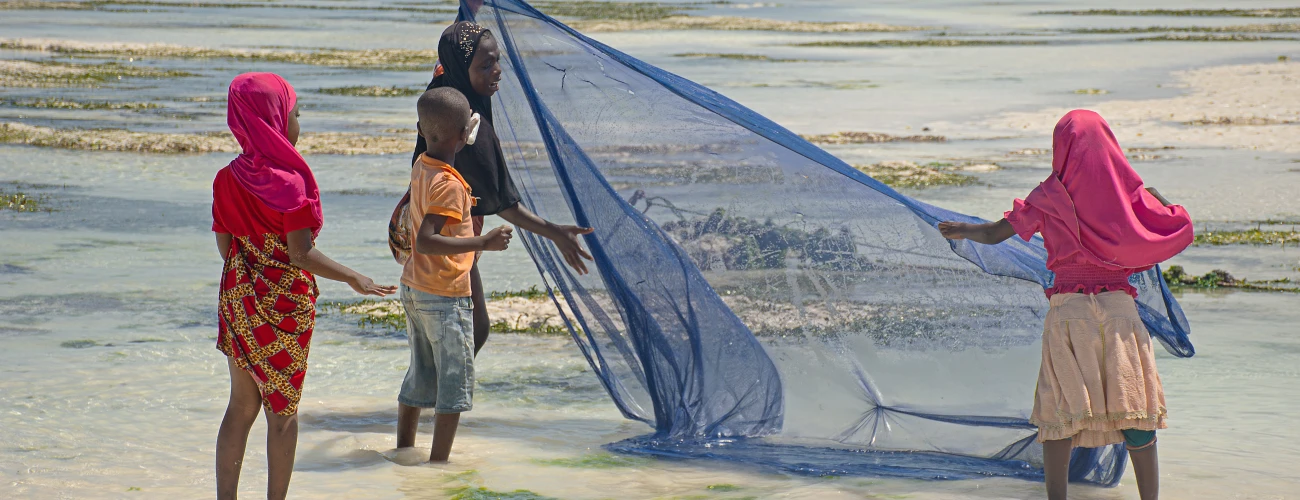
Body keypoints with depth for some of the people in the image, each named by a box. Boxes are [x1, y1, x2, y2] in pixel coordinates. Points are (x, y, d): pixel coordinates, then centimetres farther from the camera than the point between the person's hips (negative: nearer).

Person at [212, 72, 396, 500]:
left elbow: (224, 247, 6)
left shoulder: (227, 180, 0)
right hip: (285, 304, -6)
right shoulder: (288, 181, -18)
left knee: (242, 405, 13)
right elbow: (301, 255, -20)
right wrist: (354, 279, -12)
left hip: (238, 300, 6)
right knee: (282, 410, 6)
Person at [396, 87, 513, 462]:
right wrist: (481, 243, -31)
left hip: (413, 287, 8)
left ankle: (404, 449, 27)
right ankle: (438, 462, 3)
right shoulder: (449, 184, -21)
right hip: (444, 296, -8)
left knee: (421, 374, 19)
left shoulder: (420, 167, 4)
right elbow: (425, 242, -30)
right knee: (457, 380, 2)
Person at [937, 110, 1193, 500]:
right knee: (1135, 408, 6)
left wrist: (961, 230, 22)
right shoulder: (1128, 192, 2)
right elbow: (1182, 227, 8)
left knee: (1059, 413, 5)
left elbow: (994, 234, 2)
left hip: (1067, 309, -1)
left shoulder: (1051, 196, -1)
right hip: (1119, 308, 1)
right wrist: (1151, 193, 22)